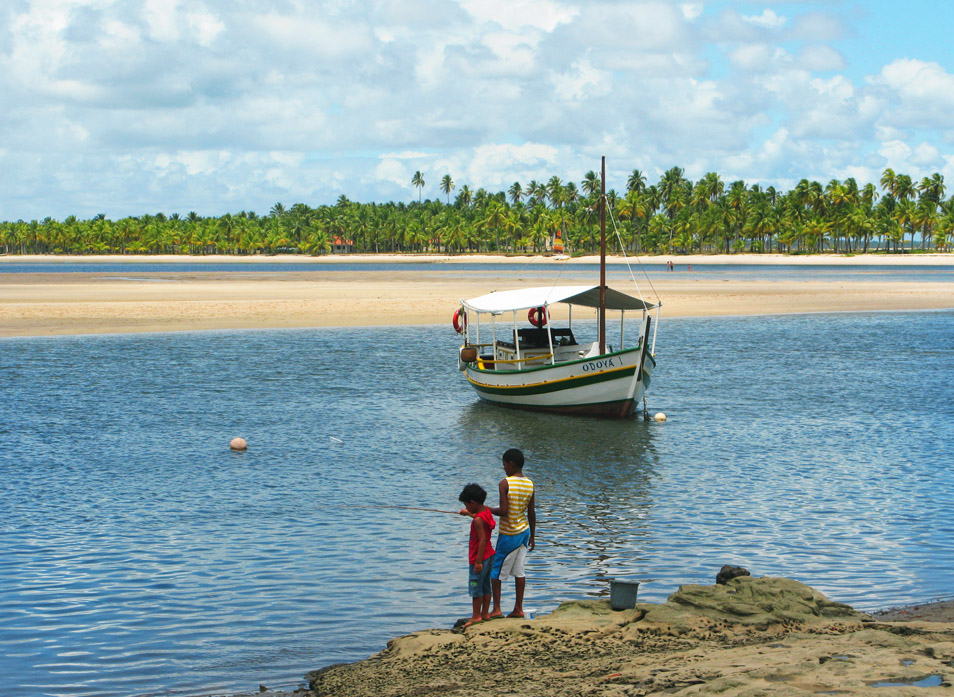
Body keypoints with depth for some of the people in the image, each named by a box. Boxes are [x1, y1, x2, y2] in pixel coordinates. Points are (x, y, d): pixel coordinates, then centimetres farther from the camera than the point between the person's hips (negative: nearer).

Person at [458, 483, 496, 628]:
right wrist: (469, 513, 42)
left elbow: (482, 540, -25)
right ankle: (485, 613, 22)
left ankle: (476, 616, 6)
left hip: (480, 557, -10)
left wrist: (478, 561, -24)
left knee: (475, 586, 0)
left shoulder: (478, 520, -22)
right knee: (486, 585, 15)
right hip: (489, 555, 10)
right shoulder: (487, 511, 5)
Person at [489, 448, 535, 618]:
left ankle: (496, 609, 3)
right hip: (524, 531, 6)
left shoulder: (505, 483, -16)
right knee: (519, 571, 11)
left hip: (508, 534, -6)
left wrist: (487, 510, -4)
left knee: (496, 570, 5)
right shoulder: (530, 484, 3)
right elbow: (532, 513, 7)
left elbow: (503, 511, -21)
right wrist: (532, 536, 15)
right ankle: (518, 609, 12)